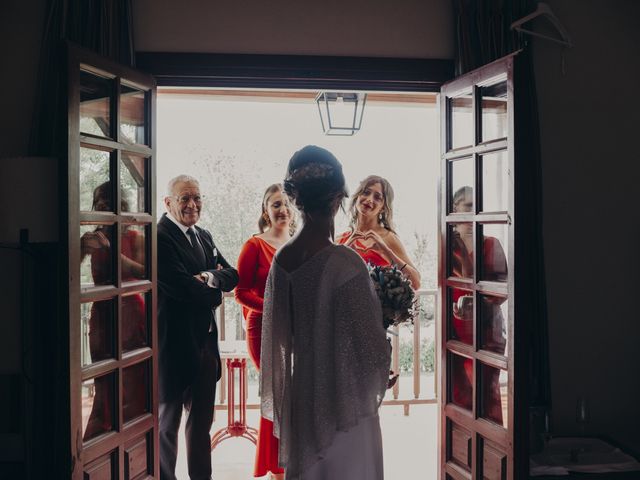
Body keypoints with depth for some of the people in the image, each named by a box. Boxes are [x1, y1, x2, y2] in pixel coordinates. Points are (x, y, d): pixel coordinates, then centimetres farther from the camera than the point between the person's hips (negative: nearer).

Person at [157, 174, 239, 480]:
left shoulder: (203, 237, 12)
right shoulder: (159, 237, -16)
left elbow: (231, 275, 7)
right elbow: (180, 286, -25)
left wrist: (212, 277, -15)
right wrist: (214, 292, -7)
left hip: (205, 341, 8)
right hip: (174, 343, -8)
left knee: (202, 420, 20)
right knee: (168, 421, 9)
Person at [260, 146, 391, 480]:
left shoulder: (281, 259, -5)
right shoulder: (345, 263, -22)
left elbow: (279, 333, 6)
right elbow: (368, 343, -15)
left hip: (300, 396, 6)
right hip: (342, 400, -6)